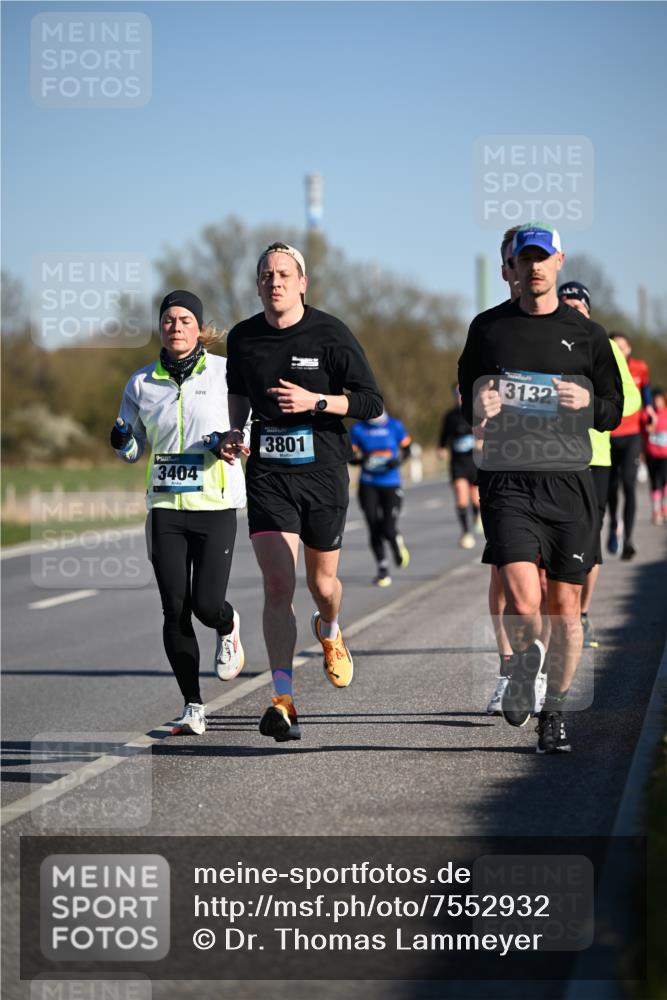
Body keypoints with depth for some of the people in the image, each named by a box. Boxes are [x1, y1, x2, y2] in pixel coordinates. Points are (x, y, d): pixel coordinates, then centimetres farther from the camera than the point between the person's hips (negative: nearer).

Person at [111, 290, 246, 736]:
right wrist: (123, 443, -8)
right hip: (166, 507, 2)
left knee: (206, 605, -10)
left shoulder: (225, 372, -1)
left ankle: (228, 627, 29)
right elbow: (134, 450, 15)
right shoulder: (142, 382, 7)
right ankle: (193, 707, 7)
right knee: (175, 610, -4)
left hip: (216, 504, -2)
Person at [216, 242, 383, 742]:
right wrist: (234, 432, 7)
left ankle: (330, 631, 52)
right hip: (267, 474, 1)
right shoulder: (242, 338, 3)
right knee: (278, 584, -14)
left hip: (324, 473, -1)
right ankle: (283, 701, -18)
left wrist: (315, 401, -19)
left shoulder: (330, 334, -6)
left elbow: (372, 403, -6)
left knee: (322, 581, 14)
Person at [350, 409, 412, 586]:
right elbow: (351, 457, 5)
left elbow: (406, 450, 7)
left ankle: (399, 545, 25)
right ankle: (382, 569, 15)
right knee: (374, 530, -2)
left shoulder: (395, 426, -2)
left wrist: (398, 461, -14)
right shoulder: (358, 429, -1)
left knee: (388, 530, -11)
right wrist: (361, 458, -18)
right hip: (368, 486, 1)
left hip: (391, 485, -1)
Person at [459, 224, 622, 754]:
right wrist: (478, 407, -3)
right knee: (523, 602, -15)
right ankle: (525, 666, 17)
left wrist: (587, 402, -9)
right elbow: (468, 394, 21)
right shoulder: (488, 327, 11)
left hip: (569, 482, 1)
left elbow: (614, 409, 14)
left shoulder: (587, 333, 10)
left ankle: (554, 711, 19)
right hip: (507, 482, -1)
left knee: (565, 607, 3)